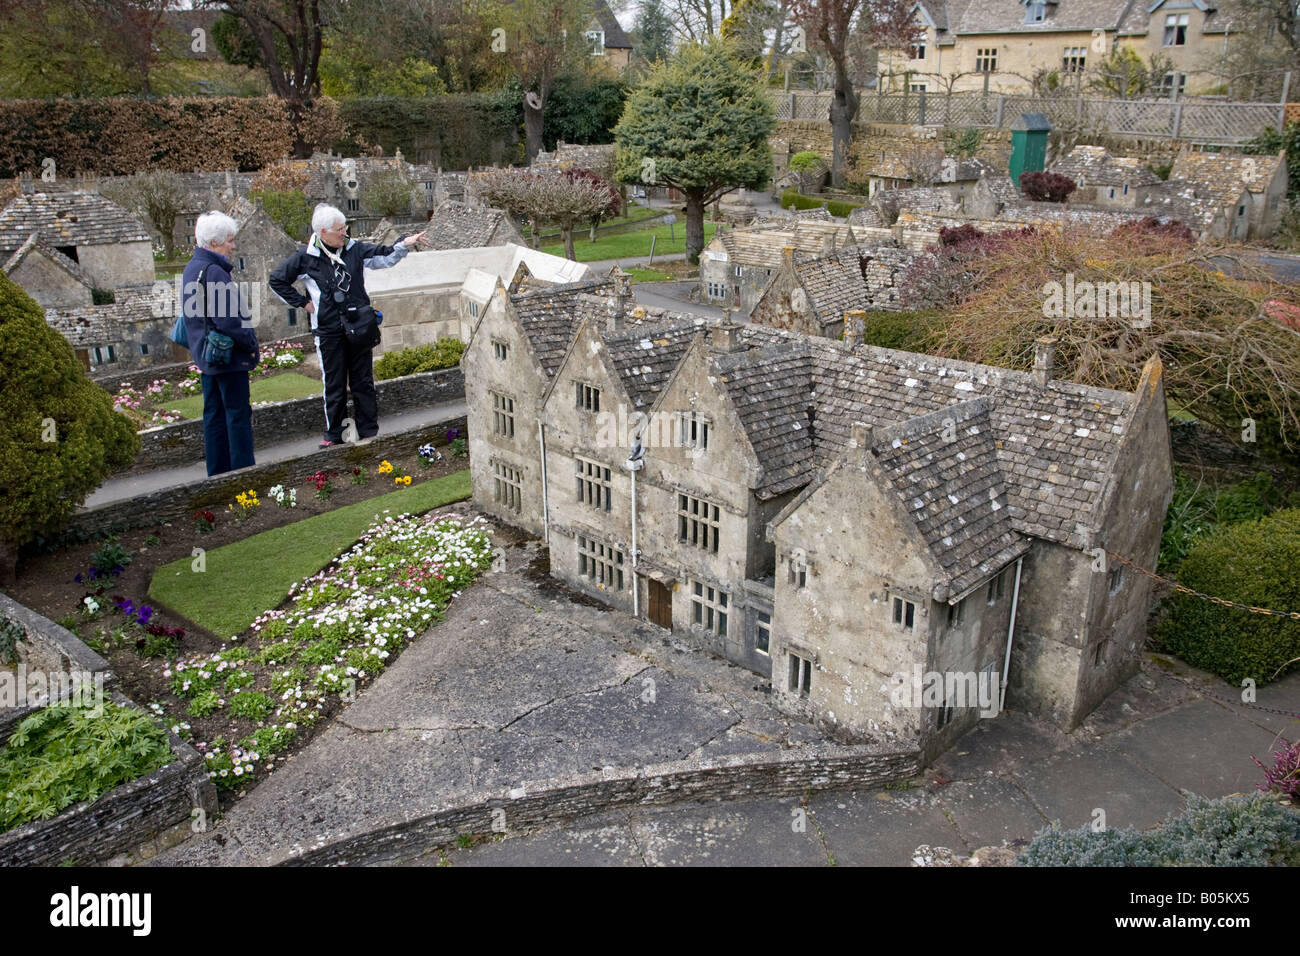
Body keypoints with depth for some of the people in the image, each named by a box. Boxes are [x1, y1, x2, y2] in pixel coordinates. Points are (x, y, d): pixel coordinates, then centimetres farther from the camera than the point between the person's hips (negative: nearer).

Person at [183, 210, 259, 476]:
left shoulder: (192, 268, 13)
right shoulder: (213, 272, -19)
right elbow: (226, 320, -23)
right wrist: (250, 342, -12)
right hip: (227, 355, -10)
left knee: (214, 415, 13)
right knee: (238, 414, -2)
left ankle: (218, 473, 21)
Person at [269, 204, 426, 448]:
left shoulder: (355, 250, 2)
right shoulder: (306, 257, -2)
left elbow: (385, 257, 3)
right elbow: (277, 281, 8)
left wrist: (404, 244, -15)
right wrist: (303, 303, 3)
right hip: (328, 331, -2)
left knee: (363, 381, 8)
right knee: (334, 385, 6)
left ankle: (369, 430, 17)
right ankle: (334, 434, 16)